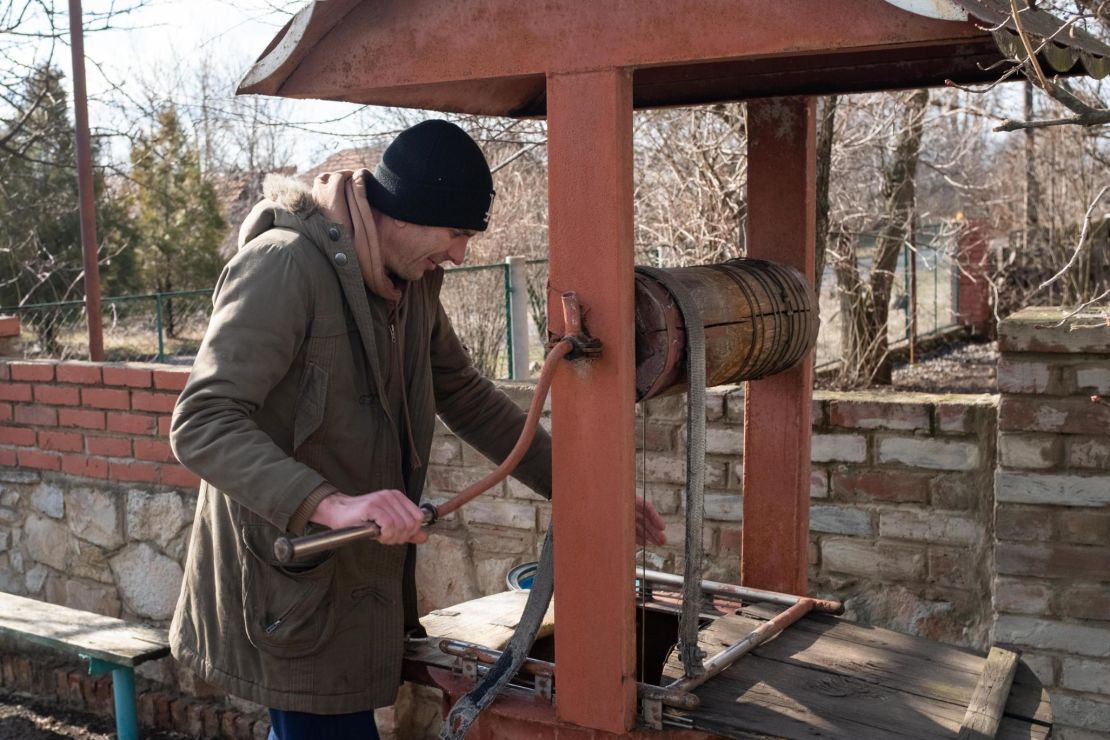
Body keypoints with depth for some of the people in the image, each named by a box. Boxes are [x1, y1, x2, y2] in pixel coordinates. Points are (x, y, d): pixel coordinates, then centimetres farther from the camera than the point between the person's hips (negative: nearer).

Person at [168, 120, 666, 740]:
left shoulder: (413, 283, 6)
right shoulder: (286, 265, -21)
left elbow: (466, 398, 15)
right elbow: (202, 425, -27)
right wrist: (331, 504, -40)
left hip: (356, 576, 8)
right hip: (289, 588, -8)